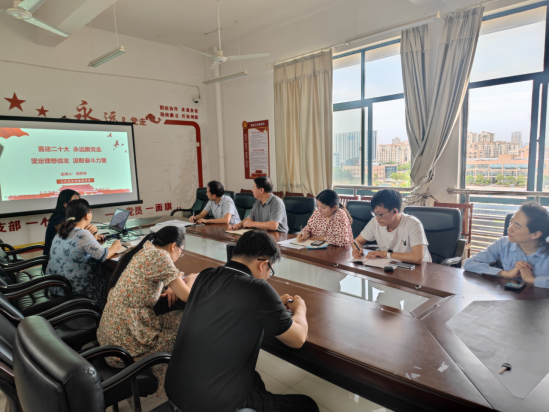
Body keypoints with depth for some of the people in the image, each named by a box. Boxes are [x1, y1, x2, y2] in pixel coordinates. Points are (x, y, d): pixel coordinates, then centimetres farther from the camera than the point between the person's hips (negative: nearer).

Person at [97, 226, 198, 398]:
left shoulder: (141, 252, 9)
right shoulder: (159, 255, -18)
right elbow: (186, 296, -18)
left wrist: (170, 286, 5)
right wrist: (191, 279, 3)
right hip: (126, 342, -9)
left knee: (179, 318, 12)